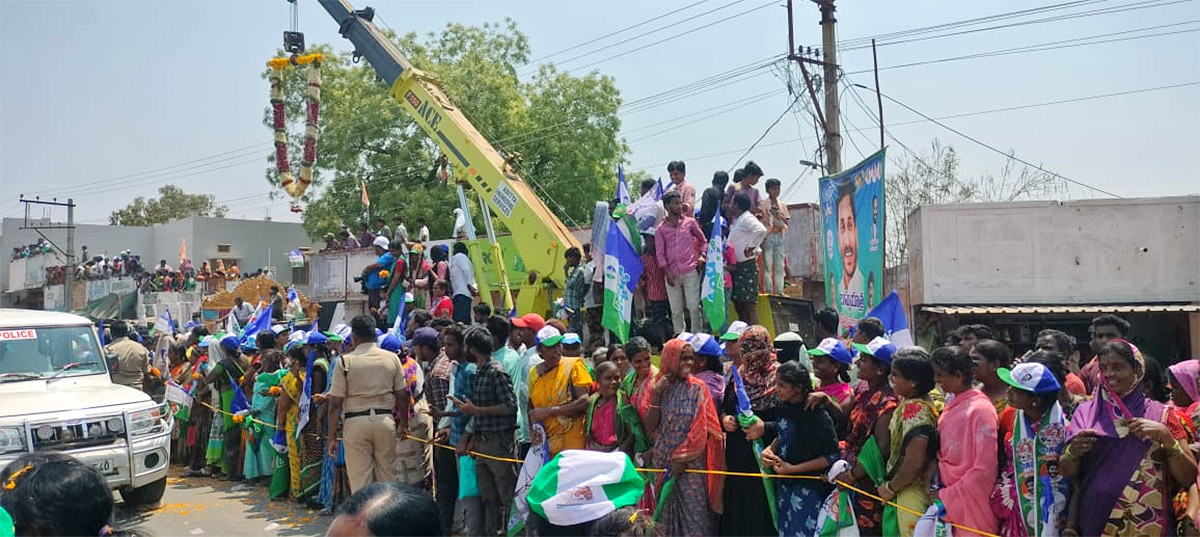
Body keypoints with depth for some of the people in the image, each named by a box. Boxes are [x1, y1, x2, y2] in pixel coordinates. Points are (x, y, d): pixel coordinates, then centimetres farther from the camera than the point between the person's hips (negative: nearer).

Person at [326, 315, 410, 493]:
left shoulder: (345, 361, -5)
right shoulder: (392, 358, 3)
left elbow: (335, 403, -7)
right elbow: (402, 395, 8)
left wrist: (332, 436, -1)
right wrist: (403, 423, 21)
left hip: (356, 422, -2)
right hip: (385, 420, 3)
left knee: (360, 480, 5)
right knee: (388, 476, 13)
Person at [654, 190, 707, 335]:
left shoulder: (690, 222, 7)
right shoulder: (661, 229, 6)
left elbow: (702, 240, 18)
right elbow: (660, 253, 4)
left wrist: (701, 255, 1)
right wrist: (667, 273, -4)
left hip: (690, 272, 0)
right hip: (672, 274, 1)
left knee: (694, 307, -4)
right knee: (676, 311, 5)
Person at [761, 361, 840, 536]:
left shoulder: (817, 416, -21)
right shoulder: (784, 408, -2)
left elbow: (832, 456, -19)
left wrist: (792, 468, -19)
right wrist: (770, 449, -4)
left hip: (808, 489, -6)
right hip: (784, 485, 7)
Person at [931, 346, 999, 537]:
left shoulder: (980, 409, -14)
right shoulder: (951, 406, 8)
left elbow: (984, 469, -17)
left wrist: (948, 496, -14)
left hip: (969, 505, -7)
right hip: (947, 504, 7)